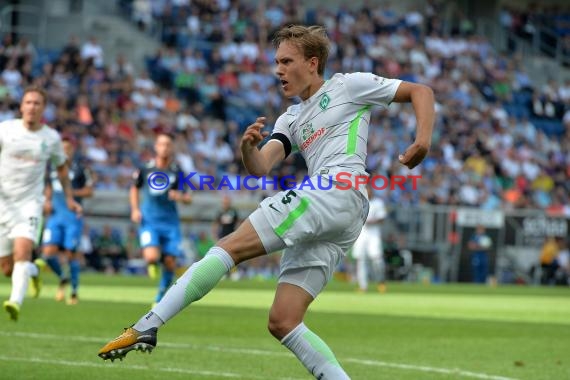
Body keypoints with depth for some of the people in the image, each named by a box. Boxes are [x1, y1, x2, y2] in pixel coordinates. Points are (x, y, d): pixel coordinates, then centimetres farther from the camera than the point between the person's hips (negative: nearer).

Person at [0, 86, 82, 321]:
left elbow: (61, 167, 18)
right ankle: (32, 271, 36)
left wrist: (69, 198, 14)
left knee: (23, 250, -25)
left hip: (30, 202, -1)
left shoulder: (51, 138, 2)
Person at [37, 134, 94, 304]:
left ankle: (74, 292, 12)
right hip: (55, 215, 4)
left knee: (71, 253, -3)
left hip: (73, 216, -4)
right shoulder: (52, 167, 10)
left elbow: (89, 191, 1)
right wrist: (47, 200, 7)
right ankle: (62, 279, 20)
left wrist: (72, 193, -14)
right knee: (49, 252, -8)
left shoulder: (80, 168, -3)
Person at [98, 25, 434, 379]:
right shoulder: (292, 118, 28)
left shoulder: (349, 85, 11)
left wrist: (423, 140, -5)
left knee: (229, 247, -15)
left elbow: (421, 91, 12)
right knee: (282, 322, -1)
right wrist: (248, 147, -10)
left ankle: (146, 327, -21)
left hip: (338, 191, -9)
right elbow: (261, 167, 13)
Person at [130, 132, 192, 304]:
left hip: (170, 222, 1)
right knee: (152, 257, -23)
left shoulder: (177, 172, -1)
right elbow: (134, 188, 16)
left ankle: (161, 297, 23)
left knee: (170, 263, 1)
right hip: (149, 221, -1)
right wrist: (135, 209, 2)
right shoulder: (145, 169, -1)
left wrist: (181, 196, -18)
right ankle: (152, 265, 17)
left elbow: (188, 198, 5)